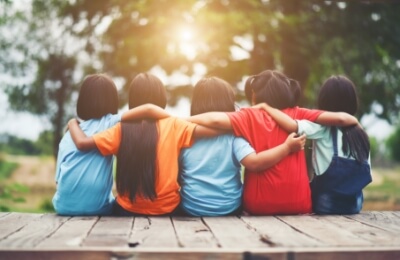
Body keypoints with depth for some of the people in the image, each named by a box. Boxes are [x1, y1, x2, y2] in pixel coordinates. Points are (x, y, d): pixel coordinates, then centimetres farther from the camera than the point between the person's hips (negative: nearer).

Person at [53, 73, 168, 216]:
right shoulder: (109, 124, -3)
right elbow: (148, 109, -15)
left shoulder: (69, 134, 7)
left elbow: (59, 177, 5)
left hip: (64, 206, 3)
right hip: (97, 207, -3)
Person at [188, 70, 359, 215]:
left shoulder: (251, 116, -6)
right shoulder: (297, 115, -1)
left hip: (259, 205, -1)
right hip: (298, 204, 1)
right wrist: (352, 121, 12)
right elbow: (339, 118, -8)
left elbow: (215, 119, -20)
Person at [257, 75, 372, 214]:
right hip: (354, 203, 6)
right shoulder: (360, 133, 5)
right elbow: (366, 175, 7)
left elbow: (291, 125, -28)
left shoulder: (323, 127, -11)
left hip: (326, 204, -5)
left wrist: (266, 107, -14)